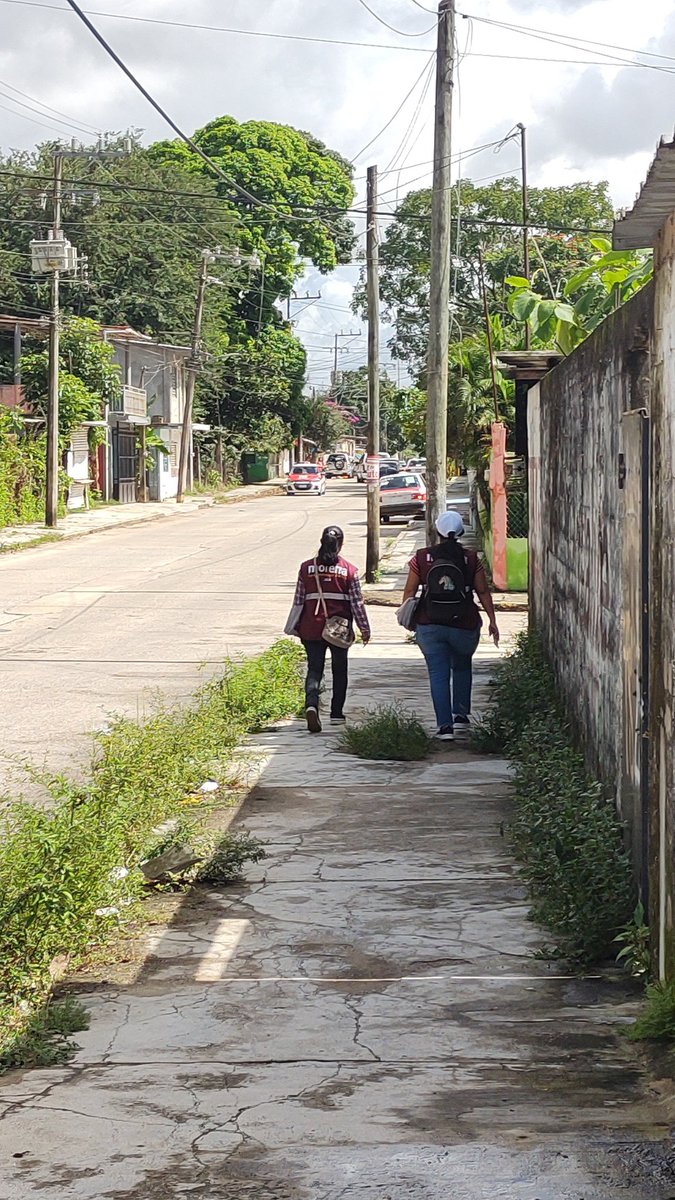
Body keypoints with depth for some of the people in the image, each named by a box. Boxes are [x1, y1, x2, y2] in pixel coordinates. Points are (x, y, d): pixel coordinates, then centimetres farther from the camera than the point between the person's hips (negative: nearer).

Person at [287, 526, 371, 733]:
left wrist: (295, 627, 13)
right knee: (340, 670, 16)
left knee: (314, 669, 3)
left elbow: (299, 600, 3)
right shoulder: (349, 570, -4)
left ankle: (311, 704, -23)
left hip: (311, 629, 1)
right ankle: (337, 713, 20)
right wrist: (365, 628, 7)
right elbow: (357, 602, -3)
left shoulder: (307, 567, 0)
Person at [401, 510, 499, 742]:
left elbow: (410, 591, 1)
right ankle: (461, 716, 18)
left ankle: (445, 725, -2)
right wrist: (492, 621, 7)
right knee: (462, 666, 24)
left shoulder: (421, 558, -2)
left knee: (438, 674, 5)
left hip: (429, 625, 0)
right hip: (464, 626, 0)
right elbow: (483, 592, 0)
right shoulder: (471, 559, -3)